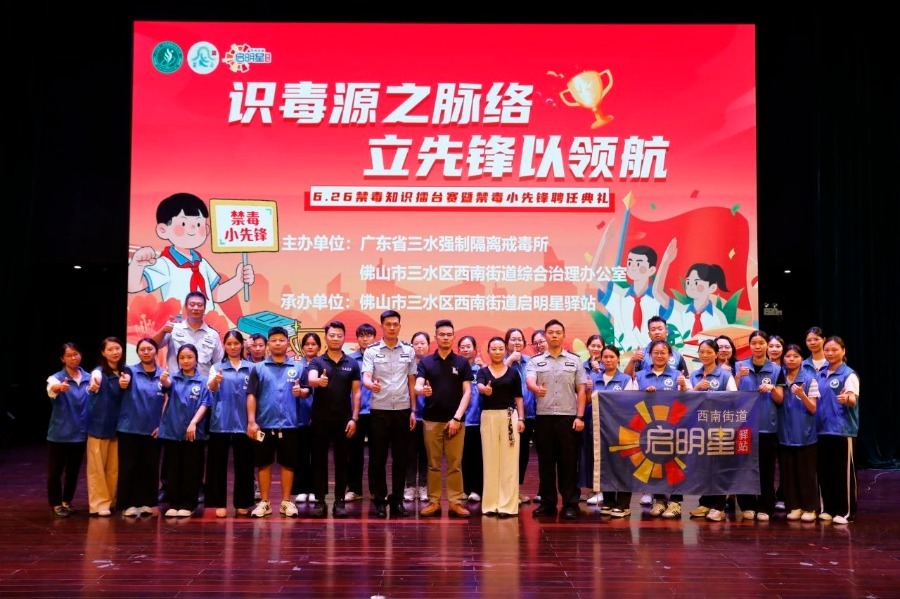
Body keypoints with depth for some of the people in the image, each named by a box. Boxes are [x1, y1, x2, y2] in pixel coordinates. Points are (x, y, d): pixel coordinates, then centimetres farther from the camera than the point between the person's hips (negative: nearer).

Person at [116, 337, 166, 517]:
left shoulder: (163, 374, 4)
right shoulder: (132, 371, 0)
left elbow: (167, 402, 6)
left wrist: (162, 425, -1)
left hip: (153, 429, 2)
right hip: (130, 428, -2)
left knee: (150, 467, 7)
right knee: (129, 467, 2)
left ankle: (147, 503, 17)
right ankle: (129, 504, 11)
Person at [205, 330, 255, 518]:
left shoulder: (251, 368, 6)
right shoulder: (217, 367, 4)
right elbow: (211, 387, -14)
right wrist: (216, 380, -38)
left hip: (243, 422, 1)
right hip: (221, 422, -1)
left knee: (243, 464, 6)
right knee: (218, 464, 2)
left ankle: (242, 503, 15)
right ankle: (219, 503, 8)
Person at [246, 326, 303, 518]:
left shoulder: (297, 368, 6)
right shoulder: (258, 368, 3)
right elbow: (251, 395, -1)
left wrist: (300, 391, -19)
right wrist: (251, 421, -9)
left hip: (289, 425, 1)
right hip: (264, 425, 0)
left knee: (288, 464, 6)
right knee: (264, 464, 7)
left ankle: (286, 501, 16)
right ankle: (264, 502, 16)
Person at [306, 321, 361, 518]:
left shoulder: (352, 364, 5)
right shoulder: (317, 361, 0)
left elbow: (356, 392, 4)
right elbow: (311, 379, -21)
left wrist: (354, 418, -5)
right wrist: (318, 381, -45)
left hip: (343, 419, 1)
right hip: (320, 419, -1)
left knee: (341, 461, 6)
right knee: (319, 461, 3)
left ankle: (340, 501, 12)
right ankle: (319, 501, 9)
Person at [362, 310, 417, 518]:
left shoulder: (408, 351, 7)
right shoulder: (371, 351, -1)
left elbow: (412, 382, 11)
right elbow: (365, 378, -12)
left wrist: (413, 410, 7)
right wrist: (371, 385, -36)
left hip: (402, 410, 2)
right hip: (380, 410, -2)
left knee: (400, 457, 7)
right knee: (378, 457, 2)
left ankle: (397, 500, 16)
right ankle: (379, 500, 12)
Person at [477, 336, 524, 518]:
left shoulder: (513, 372, 7)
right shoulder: (482, 371, 5)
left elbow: (518, 398, 7)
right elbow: (479, 386, -17)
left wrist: (521, 418, -3)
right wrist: (485, 389, -40)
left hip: (509, 416, 0)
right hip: (488, 416, 0)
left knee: (509, 461, -3)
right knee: (490, 460, 3)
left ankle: (508, 504, -1)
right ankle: (491, 504, 8)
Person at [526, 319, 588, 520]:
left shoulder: (574, 361, 8)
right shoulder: (535, 361, 7)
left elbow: (581, 391, 7)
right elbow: (529, 381, -11)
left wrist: (580, 416, -3)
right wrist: (536, 389, -35)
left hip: (568, 417, 0)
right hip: (543, 416, 1)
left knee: (568, 462, 1)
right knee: (545, 462, 6)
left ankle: (570, 504, 7)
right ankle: (547, 502, 14)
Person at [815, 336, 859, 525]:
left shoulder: (849, 374, -7)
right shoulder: (819, 374, 12)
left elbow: (853, 400, -20)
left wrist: (846, 398, -40)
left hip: (843, 429, -6)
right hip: (822, 428, 6)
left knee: (844, 471, -2)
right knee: (824, 470, 10)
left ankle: (846, 511, 5)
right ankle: (828, 508, 19)